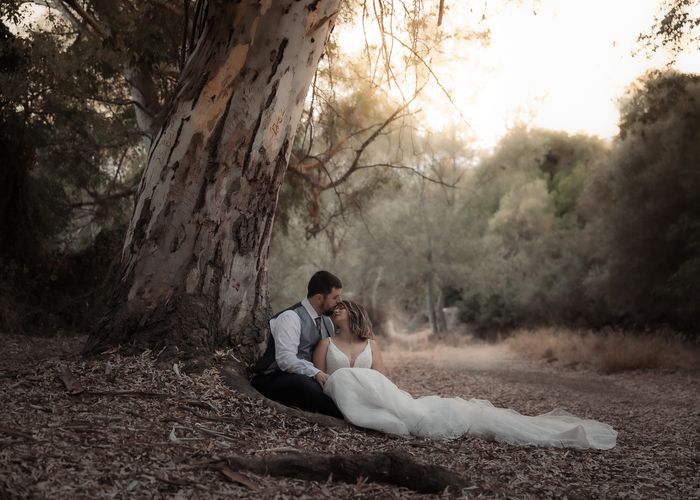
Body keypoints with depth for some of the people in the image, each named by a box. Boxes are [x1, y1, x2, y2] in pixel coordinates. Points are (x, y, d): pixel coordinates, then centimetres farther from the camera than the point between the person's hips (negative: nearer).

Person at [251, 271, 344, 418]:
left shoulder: (327, 322, 15)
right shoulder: (290, 317, -12)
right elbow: (285, 359, -23)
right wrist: (315, 373, -35)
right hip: (273, 378, -7)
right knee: (305, 383, -40)